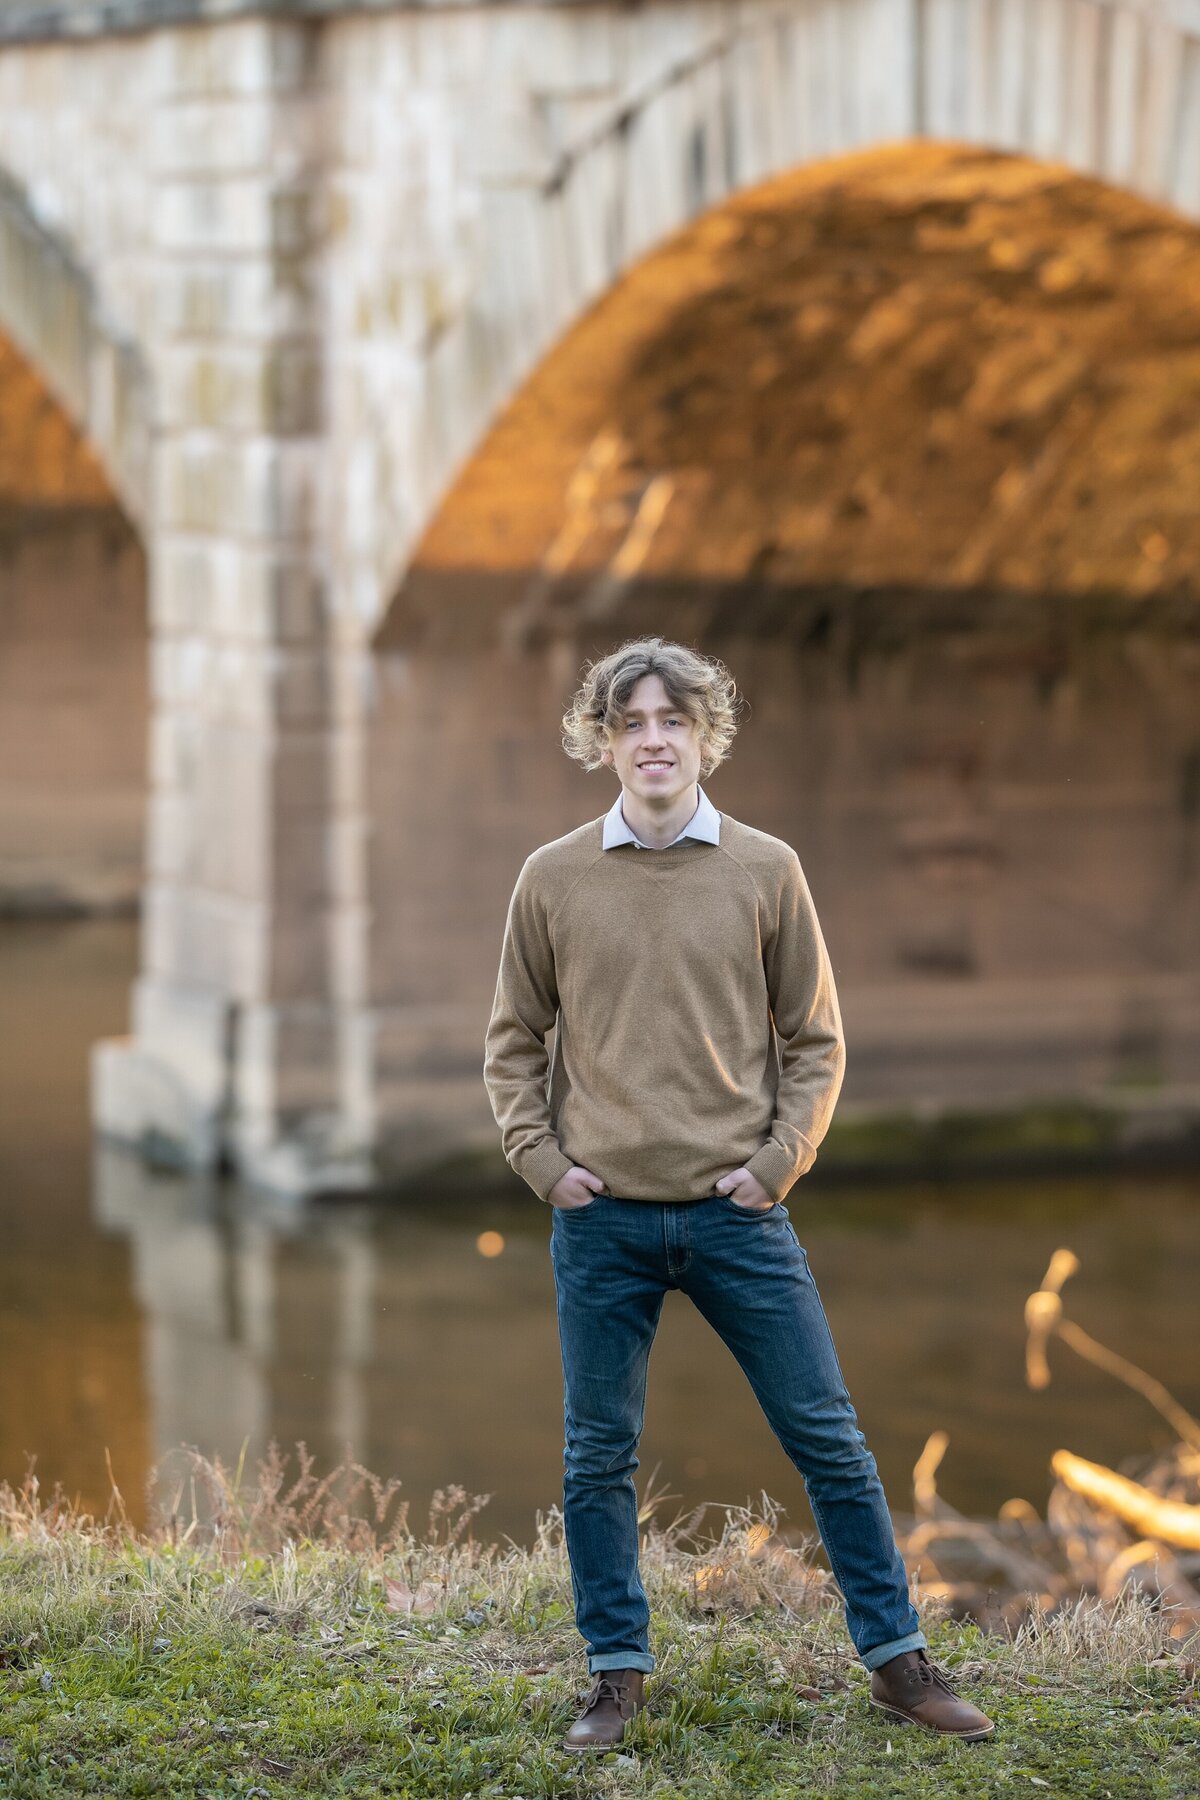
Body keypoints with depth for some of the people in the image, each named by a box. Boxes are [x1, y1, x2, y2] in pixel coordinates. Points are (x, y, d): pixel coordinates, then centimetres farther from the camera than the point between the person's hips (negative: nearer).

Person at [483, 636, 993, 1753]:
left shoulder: (766, 871, 2)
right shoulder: (554, 879, 3)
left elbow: (815, 1039, 7)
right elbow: (514, 1040, 11)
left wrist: (779, 1160, -3)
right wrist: (541, 1158, -1)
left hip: (737, 1212, 0)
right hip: (602, 1218, 0)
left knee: (826, 1434, 3)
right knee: (598, 1455, 5)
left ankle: (897, 1660, 13)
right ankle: (617, 1675, 17)